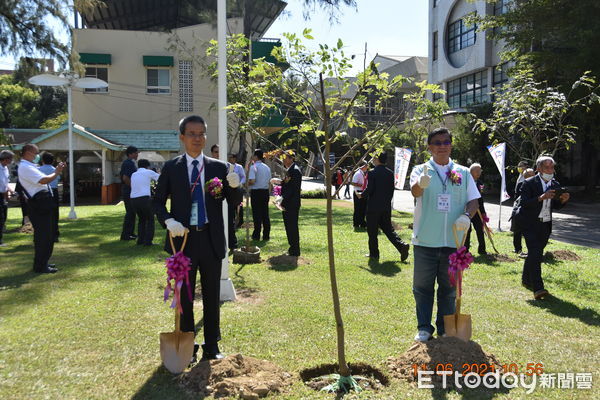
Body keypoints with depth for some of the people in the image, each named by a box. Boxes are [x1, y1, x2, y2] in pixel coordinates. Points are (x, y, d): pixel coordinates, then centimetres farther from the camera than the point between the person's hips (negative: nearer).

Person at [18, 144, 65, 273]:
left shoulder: (28, 166, 20)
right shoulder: (25, 167, -14)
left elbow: (43, 179, 18)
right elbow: (44, 180, -25)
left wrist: (57, 171, 9)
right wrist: (57, 172, -12)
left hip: (42, 204, 11)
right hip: (39, 205, -11)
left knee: (47, 235, 18)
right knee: (44, 236, -6)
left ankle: (42, 262, 29)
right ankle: (40, 266, 2)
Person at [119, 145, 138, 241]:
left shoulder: (126, 162, 17)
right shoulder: (129, 163, -16)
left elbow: (121, 175, 23)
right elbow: (125, 178, -26)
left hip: (128, 191, 11)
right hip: (129, 192, -11)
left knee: (132, 212, 15)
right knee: (130, 212, -7)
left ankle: (130, 233, 22)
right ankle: (125, 234, -3)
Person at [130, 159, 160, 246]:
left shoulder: (133, 175, 19)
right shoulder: (149, 172, 5)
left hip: (133, 200, 5)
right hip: (145, 199, -5)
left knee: (141, 219, 25)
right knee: (150, 219, 13)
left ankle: (140, 240, 19)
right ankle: (148, 241, 5)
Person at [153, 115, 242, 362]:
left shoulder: (219, 168, 3)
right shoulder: (171, 168, 1)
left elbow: (235, 201, 1)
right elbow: (158, 201, 4)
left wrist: (234, 187, -21)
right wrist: (168, 221, -15)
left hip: (211, 239, 1)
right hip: (183, 237, -1)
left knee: (212, 295, 11)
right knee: (184, 296, 11)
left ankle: (211, 347, 26)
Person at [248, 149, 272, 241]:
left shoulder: (253, 167, -11)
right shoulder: (267, 167, 10)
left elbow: (252, 181, -20)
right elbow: (269, 181, 13)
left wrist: (246, 184, -1)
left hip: (256, 192, -6)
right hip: (266, 191, 6)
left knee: (257, 214, 0)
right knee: (265, 214, 9)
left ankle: (256, 235, 4)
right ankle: (266, 235, 13)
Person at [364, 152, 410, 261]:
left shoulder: (372, 173, -13)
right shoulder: (390, 173, 5)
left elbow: (369, 189, -16)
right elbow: (391, 190, 8)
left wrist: (361, 195, 3)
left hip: (373, 207, -6)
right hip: (386, 207, 6)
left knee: (372, 231, 5)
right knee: (387, 228, 14)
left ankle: (374, 253, 12)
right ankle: (401, 245, -1)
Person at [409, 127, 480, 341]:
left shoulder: (463, 173, 9)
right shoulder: (421, 170, 1)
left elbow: (473, 200, 6)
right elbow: (415, 191, -18)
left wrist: (466, 215, -16)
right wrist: (421, 183, -42)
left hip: (453, 240, 2)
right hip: (425, 240, -2)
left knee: (449, 287, 12)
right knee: (423, 286, 6)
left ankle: (445, 328, 27)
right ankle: (424, 327, 21)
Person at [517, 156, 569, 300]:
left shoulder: (555, 184, 8)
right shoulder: (529, 183, -10)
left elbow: (556, 206, 13)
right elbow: (524, 203, -18)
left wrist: (563, 200, -8)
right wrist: (541, 197, -29)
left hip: (546, 225, 6)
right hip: (530, 224, -6)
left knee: (535, 253, 14)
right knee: (535, 253, -14)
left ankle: (526, 280, 32)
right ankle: (538, 288, -18)